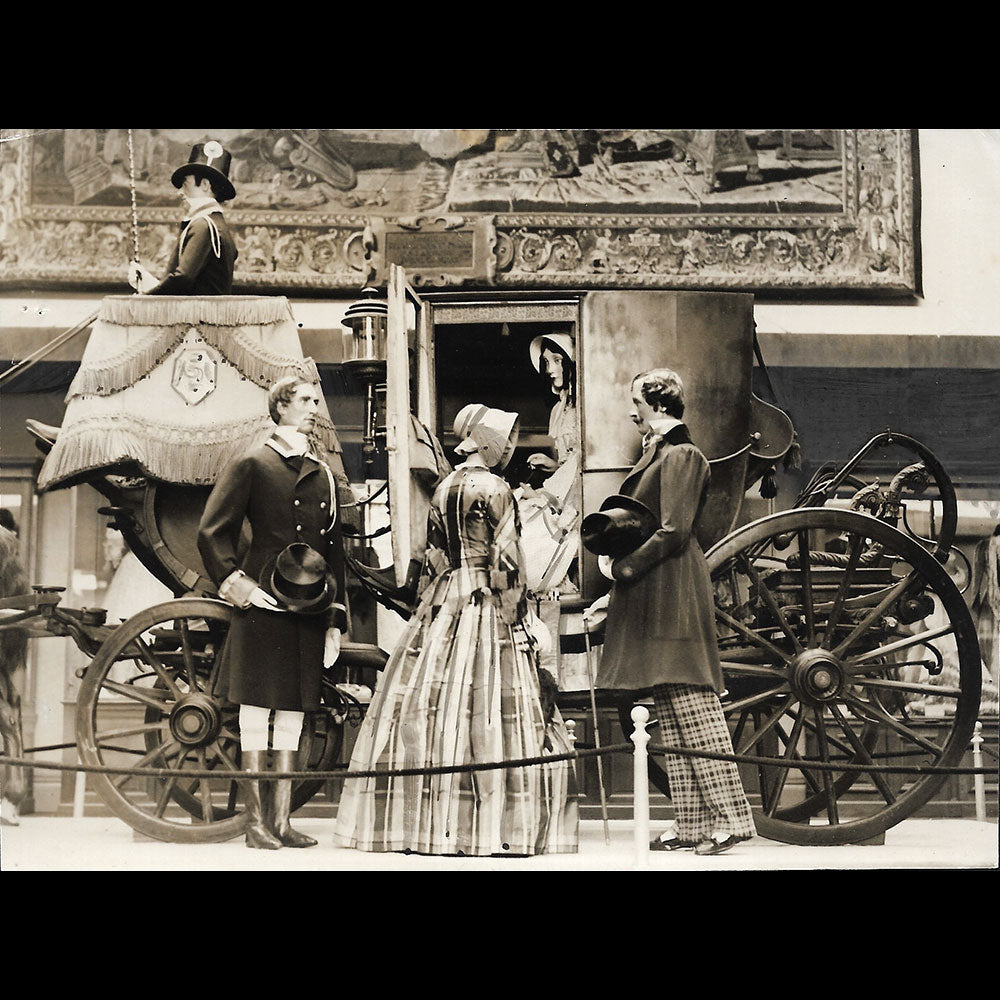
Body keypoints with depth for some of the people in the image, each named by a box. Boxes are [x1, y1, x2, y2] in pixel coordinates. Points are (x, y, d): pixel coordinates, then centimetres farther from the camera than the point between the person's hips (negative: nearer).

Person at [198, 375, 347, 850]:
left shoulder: (324, 475, 17)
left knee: (292, 715, 7)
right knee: (255, 712, -2)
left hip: (308, 610, 5)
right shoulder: (251, 465, 2)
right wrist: (236, 584, -10)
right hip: (262, 605, -5)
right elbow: (210, 532, -1)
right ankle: (255, 820, 3)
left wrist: (335, 619, 14)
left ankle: (282, 821, 12)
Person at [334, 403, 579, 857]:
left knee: (428, 711, 4)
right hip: (487, 608, -7)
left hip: (439, 609, 7)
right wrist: (519, 620, -9)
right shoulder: (493, 490, -7)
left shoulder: (443, 488, 13)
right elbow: (507, 563, -11)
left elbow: (432, 560, 15)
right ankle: (492, 827, -7)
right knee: (489, 715, -6)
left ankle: (424, 823, 6)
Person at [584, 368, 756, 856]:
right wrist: (616, 594, 19)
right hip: (652, 601, 10)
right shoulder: (657, 455, 19)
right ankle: (692, 824, 12)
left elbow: (672, 533, -17)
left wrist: (620, 568, -10)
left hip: (674, 602, -10)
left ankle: (730, 818, -6)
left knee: (694, 711, -9)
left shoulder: (681, 456, -10)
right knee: (673, 716, 9)